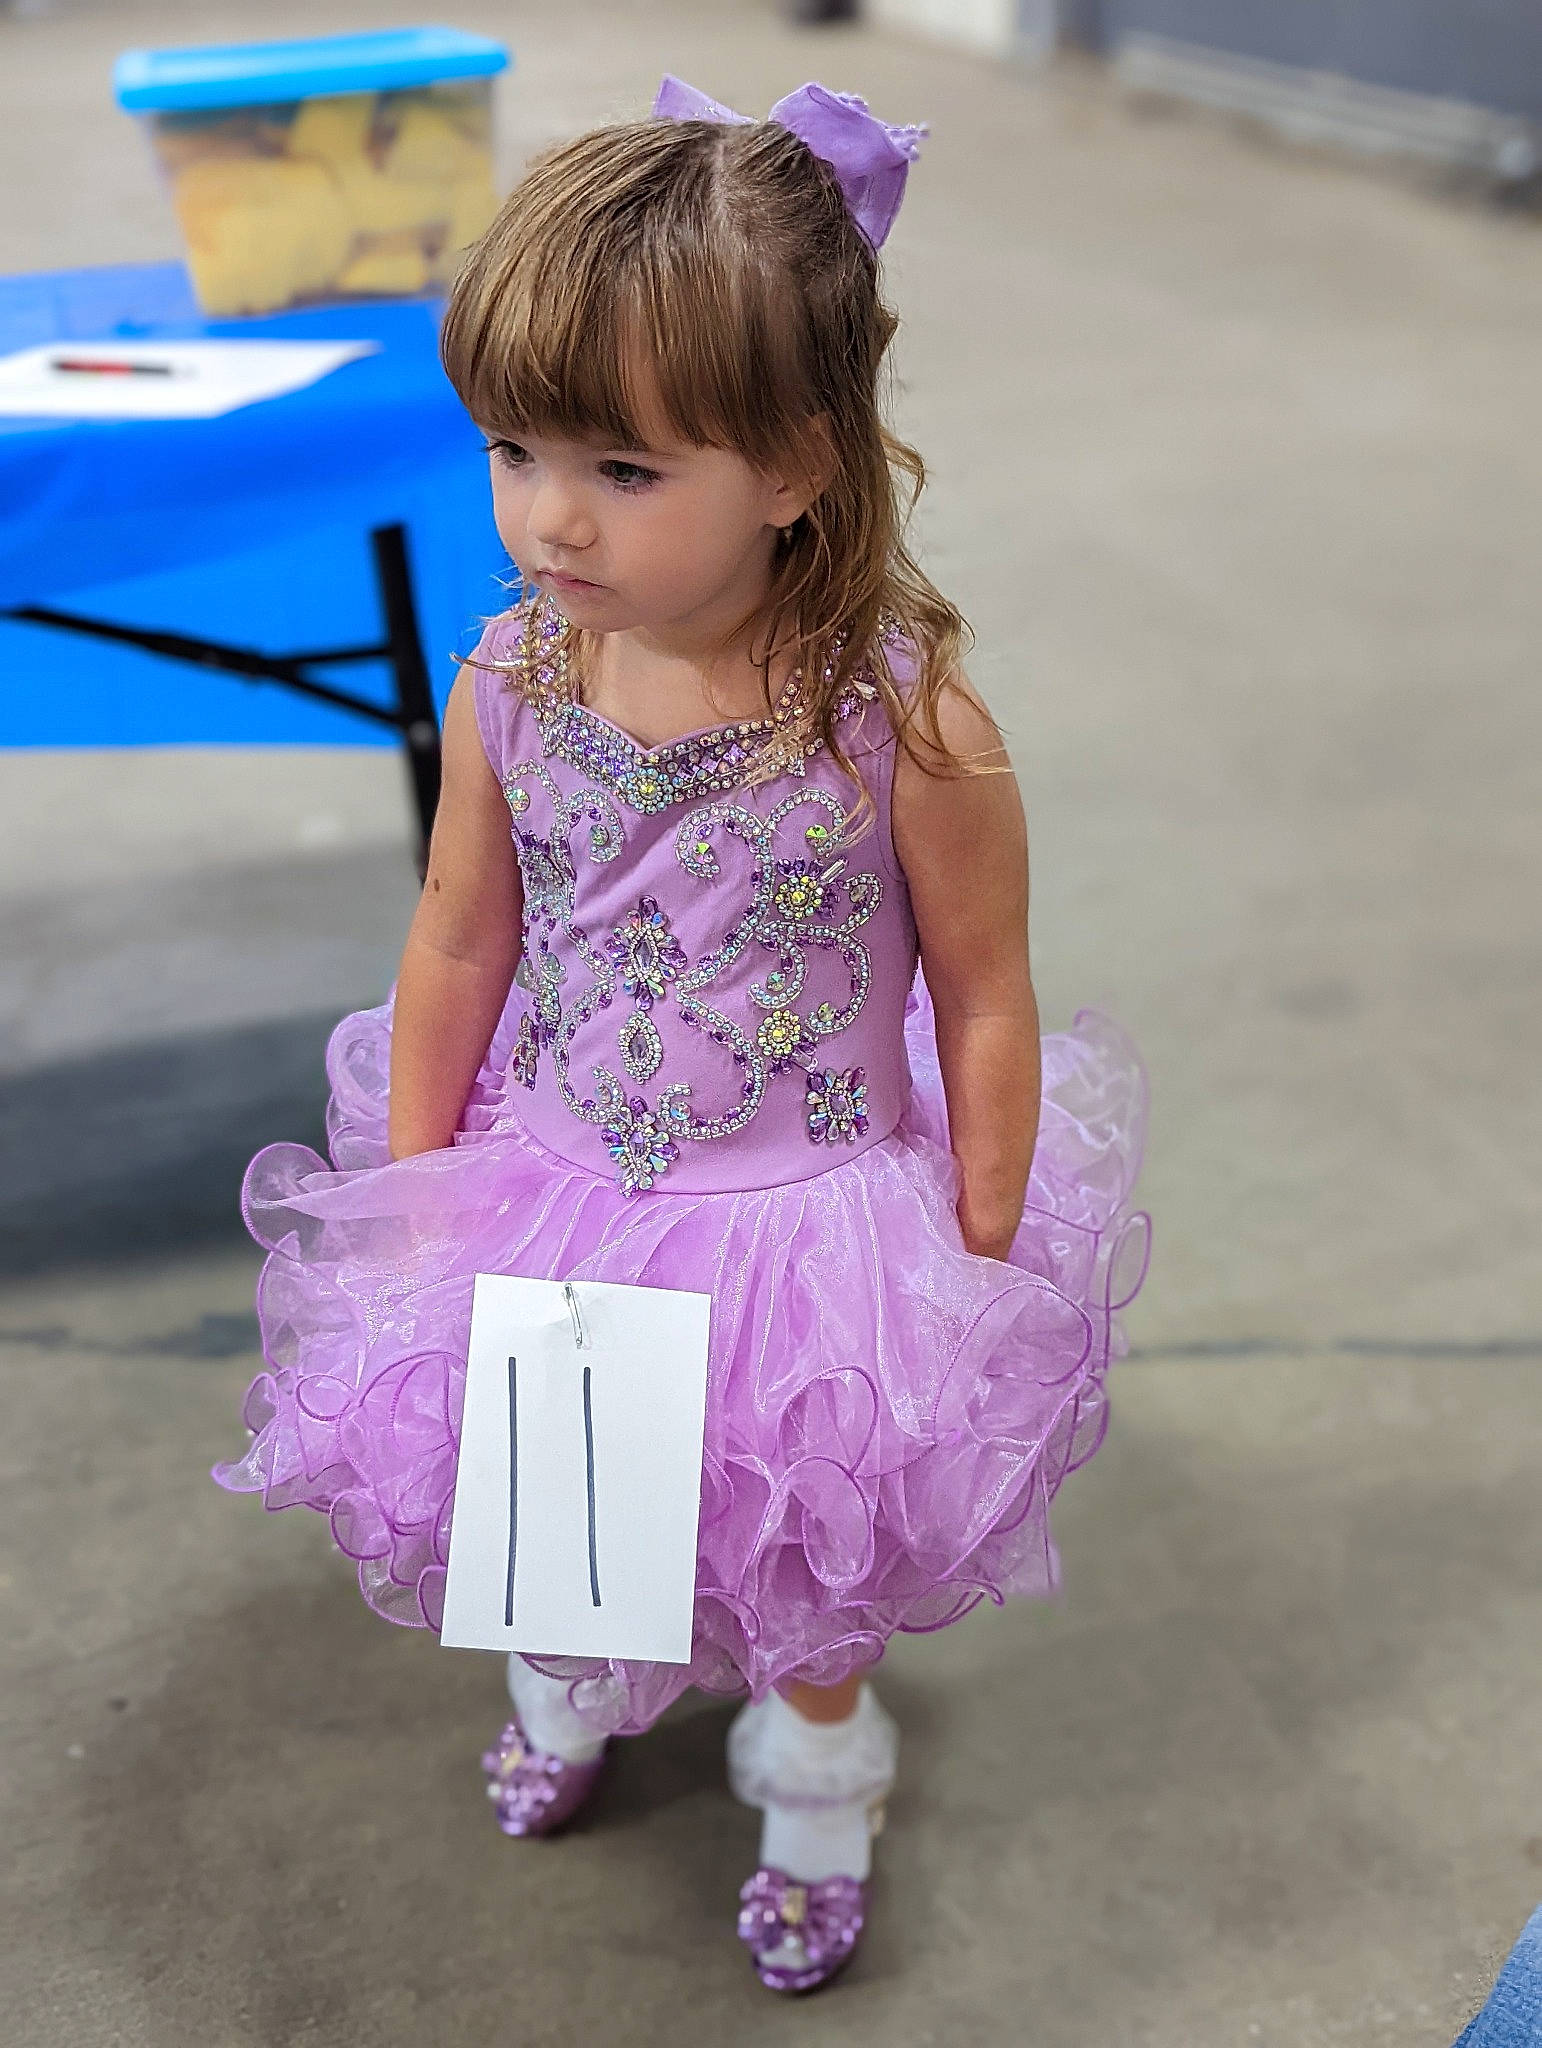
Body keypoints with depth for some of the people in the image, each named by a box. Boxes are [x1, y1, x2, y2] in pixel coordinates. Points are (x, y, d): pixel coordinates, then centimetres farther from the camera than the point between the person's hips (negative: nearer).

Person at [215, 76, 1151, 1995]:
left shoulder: (908, 728, -25)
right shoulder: (509, 685, -14)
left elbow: (985, 1005, -13)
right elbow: (457, 951, -1)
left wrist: (980, 1266, -6)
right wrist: (409, 1193, 6)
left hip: (813, 1218, -3)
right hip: (559, 1198, 3)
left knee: (816, 1545, 21)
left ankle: (814, 1775, 54)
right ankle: (575, 1673, 62)